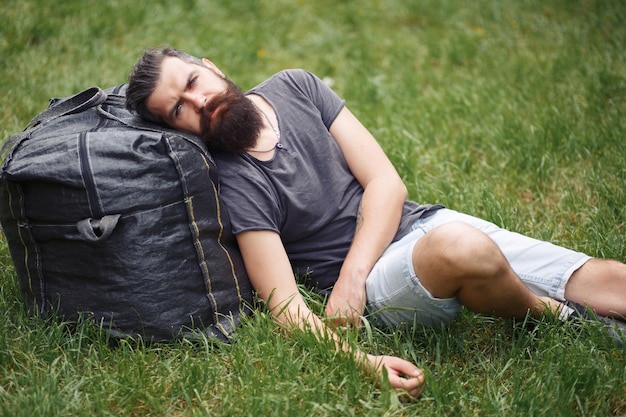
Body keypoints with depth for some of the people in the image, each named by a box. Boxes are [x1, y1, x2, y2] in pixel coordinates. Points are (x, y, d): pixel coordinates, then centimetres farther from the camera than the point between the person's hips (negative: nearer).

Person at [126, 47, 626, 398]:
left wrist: (350, 275, -16)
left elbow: (386, 182, 0)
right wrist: (361, 359, -36)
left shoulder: (295, 87, 3)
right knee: (460, 247, -36)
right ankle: (556, 318, -8)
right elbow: (287, 306, -17)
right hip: (379, 283, -5)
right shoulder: (231, 183, -11)